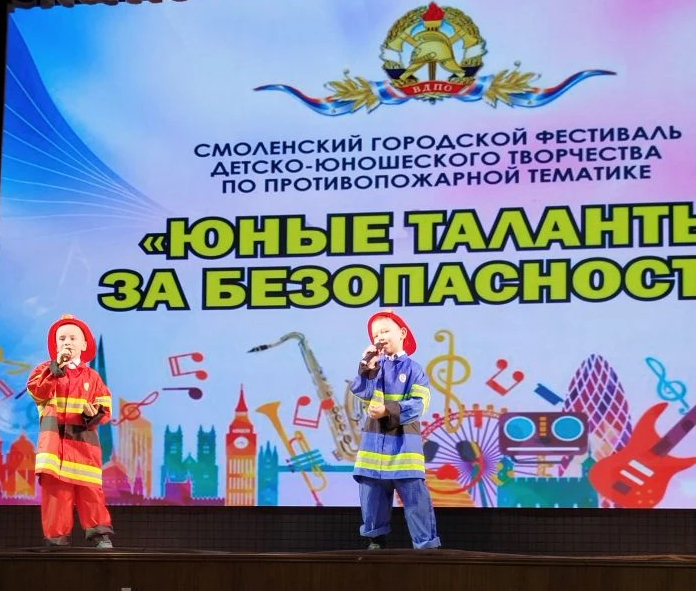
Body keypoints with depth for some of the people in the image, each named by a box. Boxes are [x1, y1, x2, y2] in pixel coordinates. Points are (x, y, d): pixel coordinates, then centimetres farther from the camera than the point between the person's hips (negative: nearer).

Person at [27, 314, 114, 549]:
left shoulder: (92, 377, 12)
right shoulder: (46, 370, 10)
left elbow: (104, 406, 7)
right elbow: (36, 391, -9)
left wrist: (94, 414, -15)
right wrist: (56, 369, -16)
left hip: (83, 441, 1)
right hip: (54, 439, 0)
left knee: (90, 489, -5)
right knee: (55, 488, -5)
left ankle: (101, 535, -4)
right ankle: (57, 538, 1)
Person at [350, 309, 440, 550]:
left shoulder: (413, 369, -1)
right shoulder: (375, 365, 9)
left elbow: (418, 404, -10)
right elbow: (361, 392, -6)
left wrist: (389, 410, -20)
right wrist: (367, 369, -20)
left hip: (404, 441, -4)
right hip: (374, 440, 4)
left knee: (415, 494, -8)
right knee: (372, 492, 7)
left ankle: (427, 543, -6)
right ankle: (376, 538, 21)